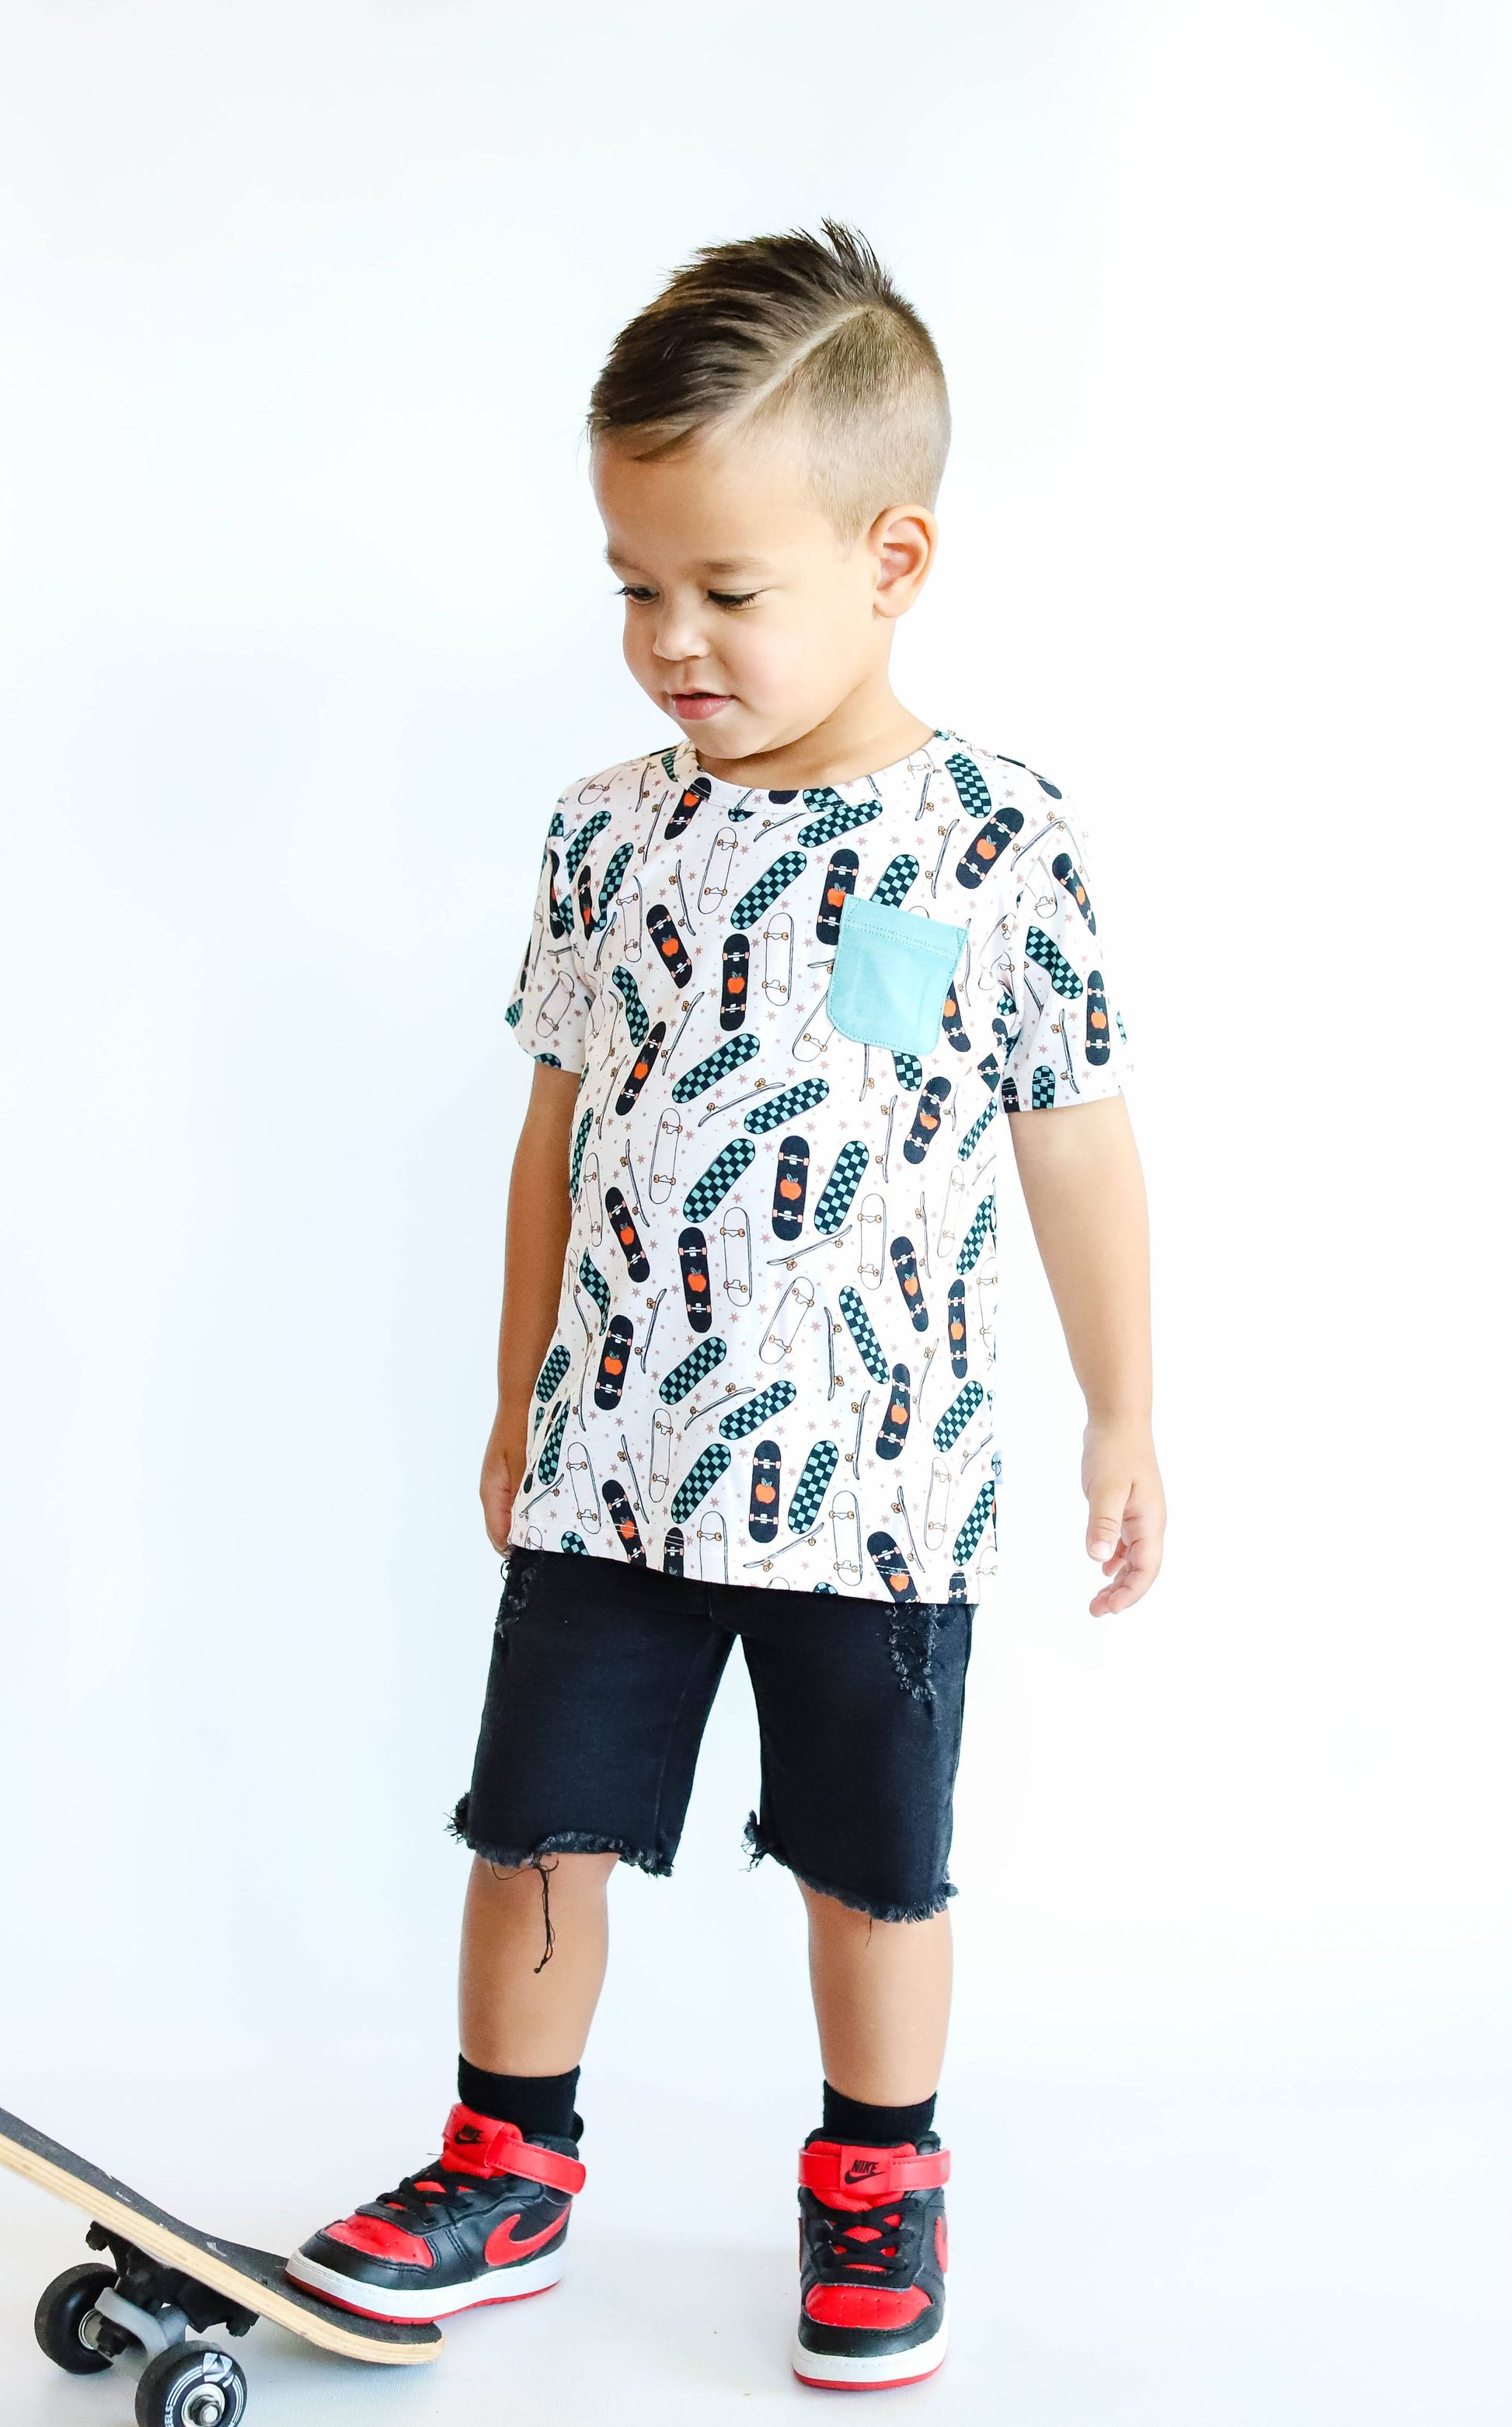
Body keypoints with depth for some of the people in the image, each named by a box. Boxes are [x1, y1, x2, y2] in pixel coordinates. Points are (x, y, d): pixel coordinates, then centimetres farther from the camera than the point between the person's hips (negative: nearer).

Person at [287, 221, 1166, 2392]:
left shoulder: (1004, 849, -9)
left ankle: (878, 2186, 34)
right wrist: (521, 1394, 14)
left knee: (875, 1865, 12)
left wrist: (1124, 1427, 4)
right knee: (539, 1824, 10)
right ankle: (506, 2173, 31)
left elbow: (1080, 1152, -1)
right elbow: (561, 1130, 9)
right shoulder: (610, 834, 0)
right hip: (610, 1462, 3)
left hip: (880, 1478, -2)